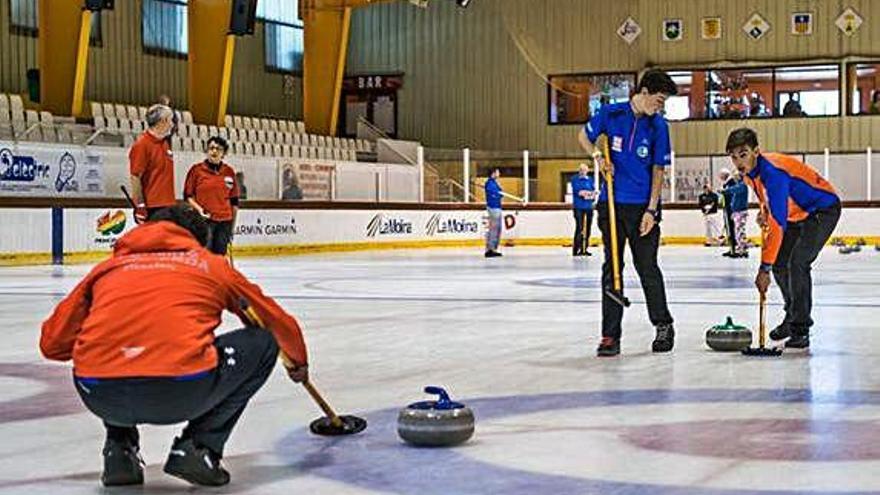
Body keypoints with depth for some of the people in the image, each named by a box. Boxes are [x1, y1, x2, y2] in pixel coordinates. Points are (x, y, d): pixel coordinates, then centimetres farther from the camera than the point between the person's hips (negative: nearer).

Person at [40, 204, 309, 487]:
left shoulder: (110, 266, 24)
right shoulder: (212, 264, 21)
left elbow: (51, 344, 22)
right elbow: (281, 324, 30)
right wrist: (298, 362, 51)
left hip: (99, 398, 4)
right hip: (181, 394, -3)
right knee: (262, 343, 21)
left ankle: (119, 451, 21)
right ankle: (198, 448, 13)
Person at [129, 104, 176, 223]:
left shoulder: (165, 144, 15)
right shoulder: (142, 144, -11)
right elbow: (135, 177, -15)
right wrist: (140, 206, -17)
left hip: (167, 206, 9)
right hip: (151, 209, -9)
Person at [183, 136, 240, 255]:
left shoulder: (229, 172, 8)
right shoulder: (197, 169, -1)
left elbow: (234, 201, 13)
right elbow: (188, 196, 3)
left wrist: (232, 226, 12)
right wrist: (199, 208, -14)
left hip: (224, 221, 3)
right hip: (204, 220, -3)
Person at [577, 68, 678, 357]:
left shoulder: (659, 125, -3)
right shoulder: (610, 114, -3)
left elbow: (659, 170, -1)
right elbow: (584, 137, 13)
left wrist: (651, 210, -8)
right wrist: (598, 157, -6)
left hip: (643, 207, -1)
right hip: (611, 203, 1)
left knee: (647, 267, 3)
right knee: (611, 268, 3)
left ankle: (664, 325, 22)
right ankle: (610, 335, 7)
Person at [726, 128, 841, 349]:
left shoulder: (773, 172, -35)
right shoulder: (749, 171, -6)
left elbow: (777, 224, -39)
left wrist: (765, 268, -39)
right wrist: (764, 210, -3)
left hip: (823, 209, -9)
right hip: (798, 213, 9)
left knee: (797, 263, -22)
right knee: (779, 264, 8)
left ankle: (801, 329, -15)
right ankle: (792, 316, 28)